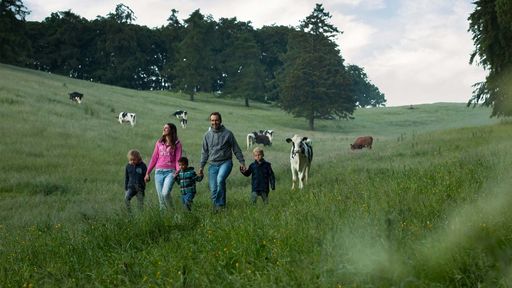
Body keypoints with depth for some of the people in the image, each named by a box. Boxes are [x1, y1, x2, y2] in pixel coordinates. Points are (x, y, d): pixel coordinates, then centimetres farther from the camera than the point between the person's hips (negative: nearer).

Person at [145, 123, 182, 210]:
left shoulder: (176, 144, 4)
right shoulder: (159, 143, 14)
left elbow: (178, 159, -1)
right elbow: (154, 158, 15)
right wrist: (147, 173, 13)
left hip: (170, 172, -4)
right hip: (159, 172, 4)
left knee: (165, 193, -22)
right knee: (160, 196, 0)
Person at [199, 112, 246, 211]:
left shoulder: (228, 133, 0)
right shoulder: (207, 135, 9)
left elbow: (236, 149, 5)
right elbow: (204, 152, 16)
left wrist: (242, 162, 0)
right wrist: (201, 166, 11)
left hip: (226, 162, -4)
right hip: (213, 164, 4)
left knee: (220, 179, -30)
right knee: (213, 189, -2)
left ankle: (221, 204, -23)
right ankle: (216, 207, 11)